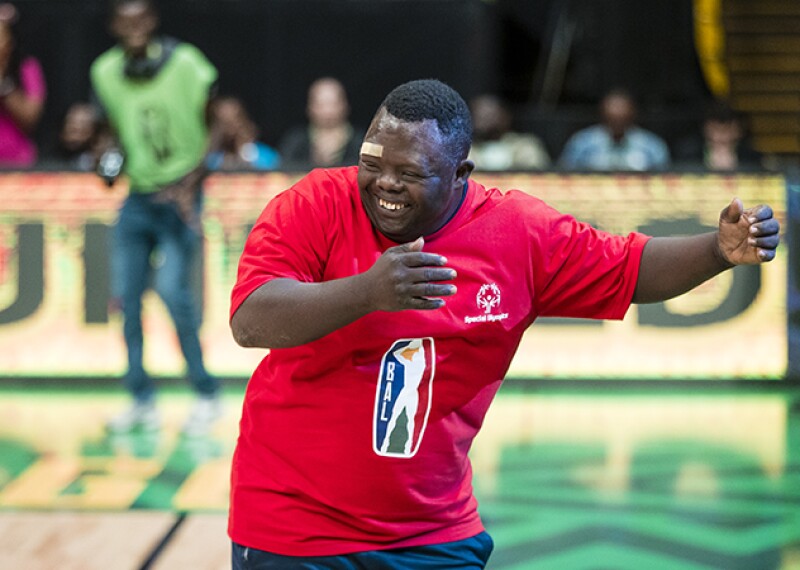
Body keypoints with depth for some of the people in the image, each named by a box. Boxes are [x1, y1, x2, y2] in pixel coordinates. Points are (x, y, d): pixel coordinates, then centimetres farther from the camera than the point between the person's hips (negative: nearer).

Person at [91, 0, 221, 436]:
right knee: (126, 294, 1)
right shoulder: (105, 72, 1)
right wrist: (109, 157, -6)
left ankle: (206, 394, -2)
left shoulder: (185, 63, -12)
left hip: (179, 195, -5)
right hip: (137, 197, 5)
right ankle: (142, 400, 14)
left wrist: (191, 183, -17)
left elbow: (214, 126, -7)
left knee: (172, 289, -17)